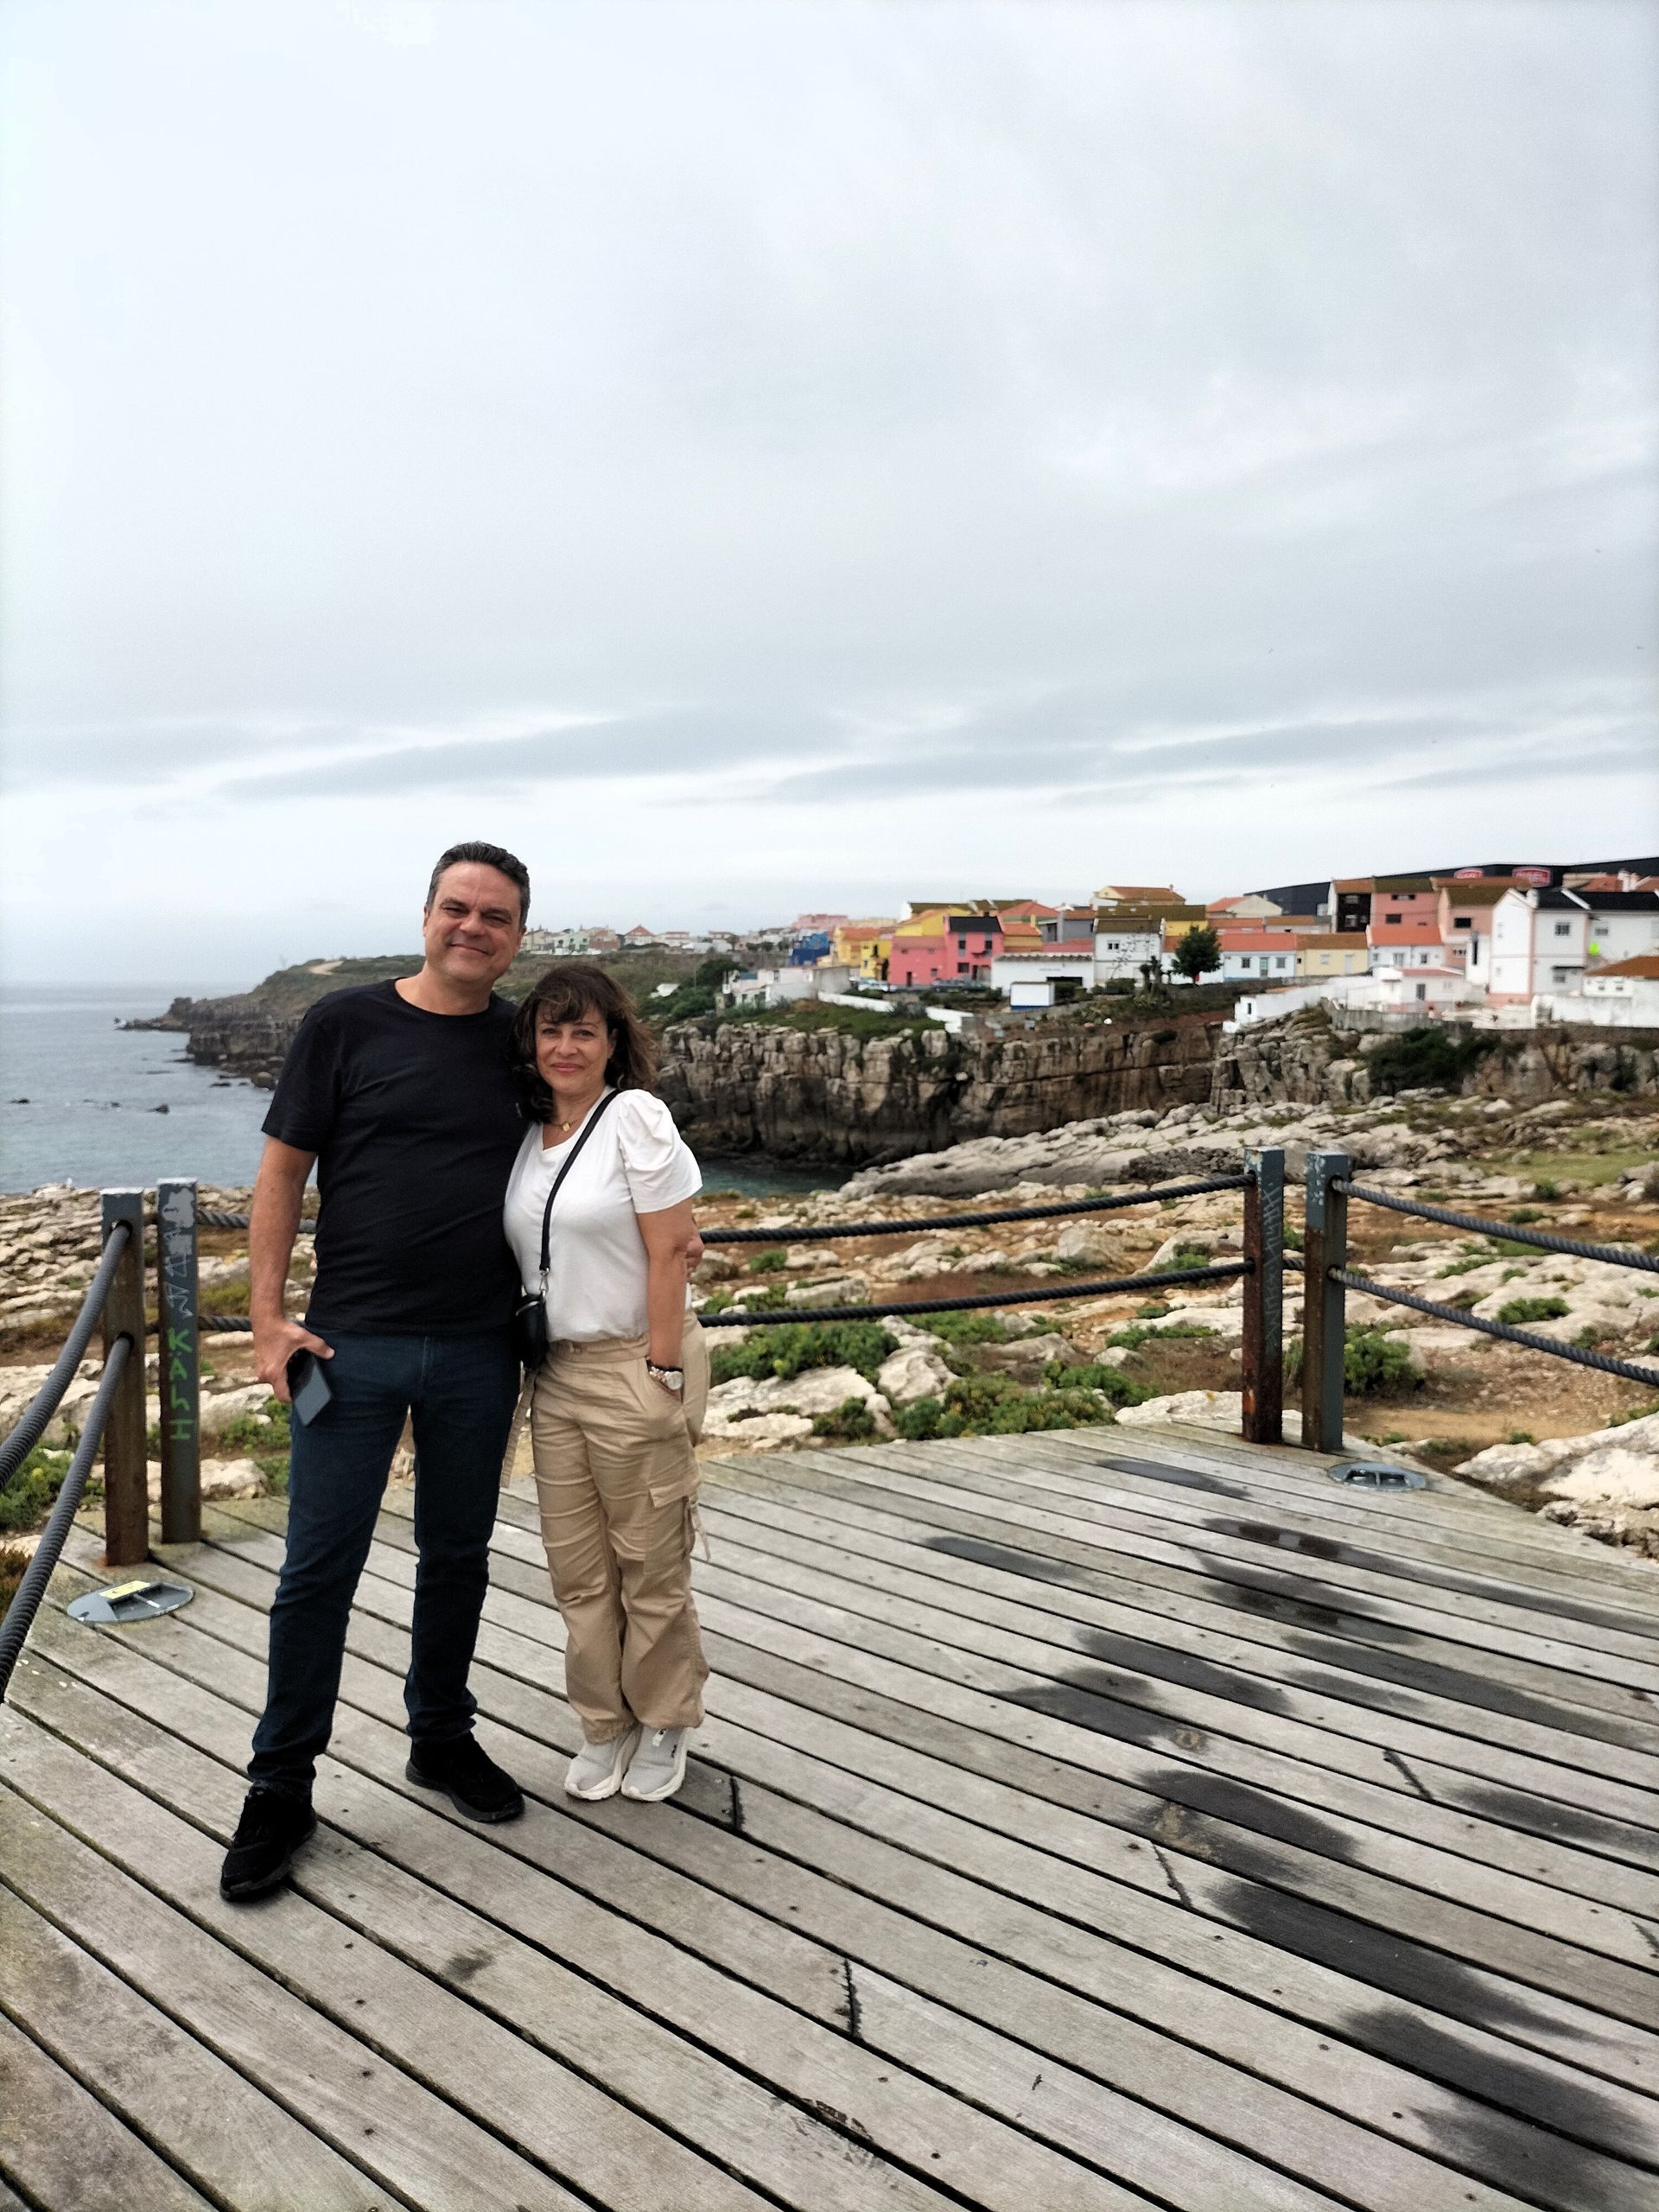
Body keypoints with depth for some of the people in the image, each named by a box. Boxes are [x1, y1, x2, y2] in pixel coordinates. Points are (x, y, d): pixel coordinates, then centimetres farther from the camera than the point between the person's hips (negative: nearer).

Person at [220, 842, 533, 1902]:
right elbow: (284, 1170, -2)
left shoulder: (523, 1041, 5)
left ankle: (443, 1736, 36)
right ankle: (282, 1786, 20)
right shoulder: (346, 1023, -3)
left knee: (458, 1556, 16)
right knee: (320, 1566, 3)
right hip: (353, 1343, -2)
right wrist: (268, 1318, -7)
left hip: (480, 1352, 3)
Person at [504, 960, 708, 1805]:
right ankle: (604, 1727, 29)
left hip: (633, 1366, -6)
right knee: (577, 1569, 12)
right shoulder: (530, 1134, 7)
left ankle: (662, 1728, 25)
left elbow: (668, 1253, -14)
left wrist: (662, 1372, -15)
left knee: (650, 1564, 6)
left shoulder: (634, 1116, -11)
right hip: (556, 1371, 6)